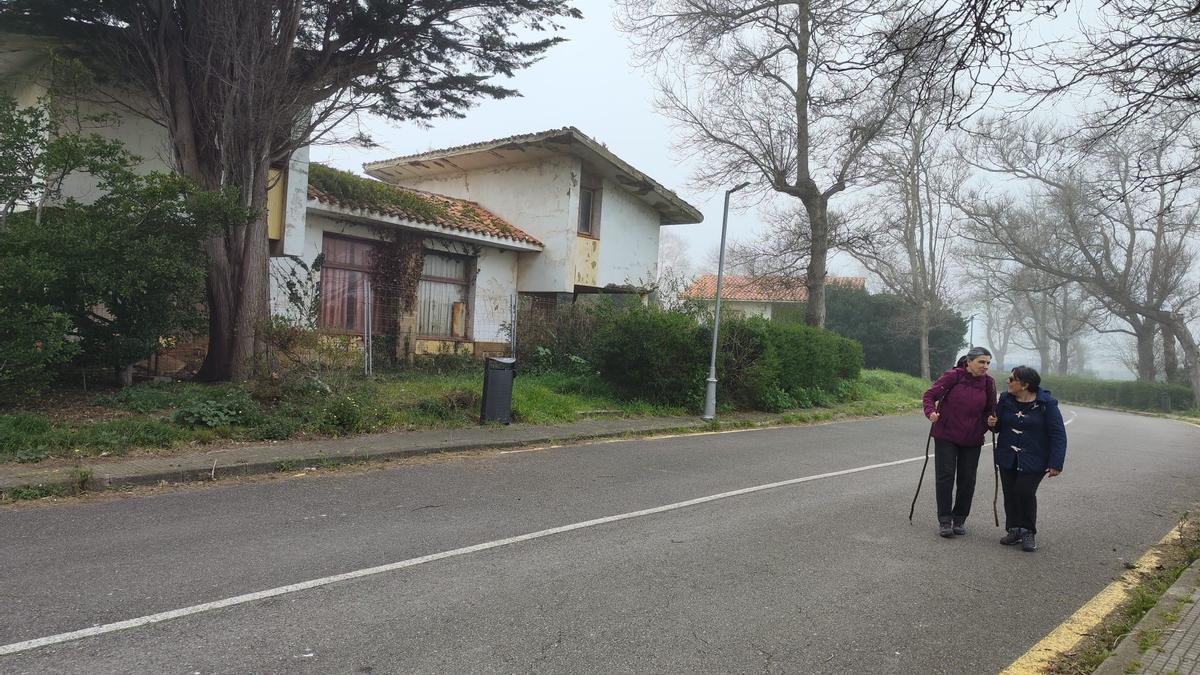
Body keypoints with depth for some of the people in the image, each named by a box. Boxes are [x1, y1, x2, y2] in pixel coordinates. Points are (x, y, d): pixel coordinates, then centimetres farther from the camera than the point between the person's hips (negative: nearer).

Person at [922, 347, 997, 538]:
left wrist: (990, 420, -11)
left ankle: (960, 519, 23)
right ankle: (944, 521, 5)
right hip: (946, 436, -3)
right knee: (945, 477, -3)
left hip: (972, 439, 3)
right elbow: (930, 394, -10)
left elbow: (990, 409, 11)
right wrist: (931, 411, -29)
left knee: (967, 480, 8)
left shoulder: (988, 382, 0)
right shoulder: (953, 376, -10)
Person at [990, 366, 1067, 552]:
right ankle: (1014, 530, 21)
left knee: (1025, 491, -14)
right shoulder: (1005, 399, 1)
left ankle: (1028, 532, 5)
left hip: (1033, 460, -4)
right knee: (1010, 494, 6)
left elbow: (1058, 434, -12)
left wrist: (1056, 463, -18)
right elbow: (998, 425, 14)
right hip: (1007, 458, 5)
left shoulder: (1046, 403, -12)